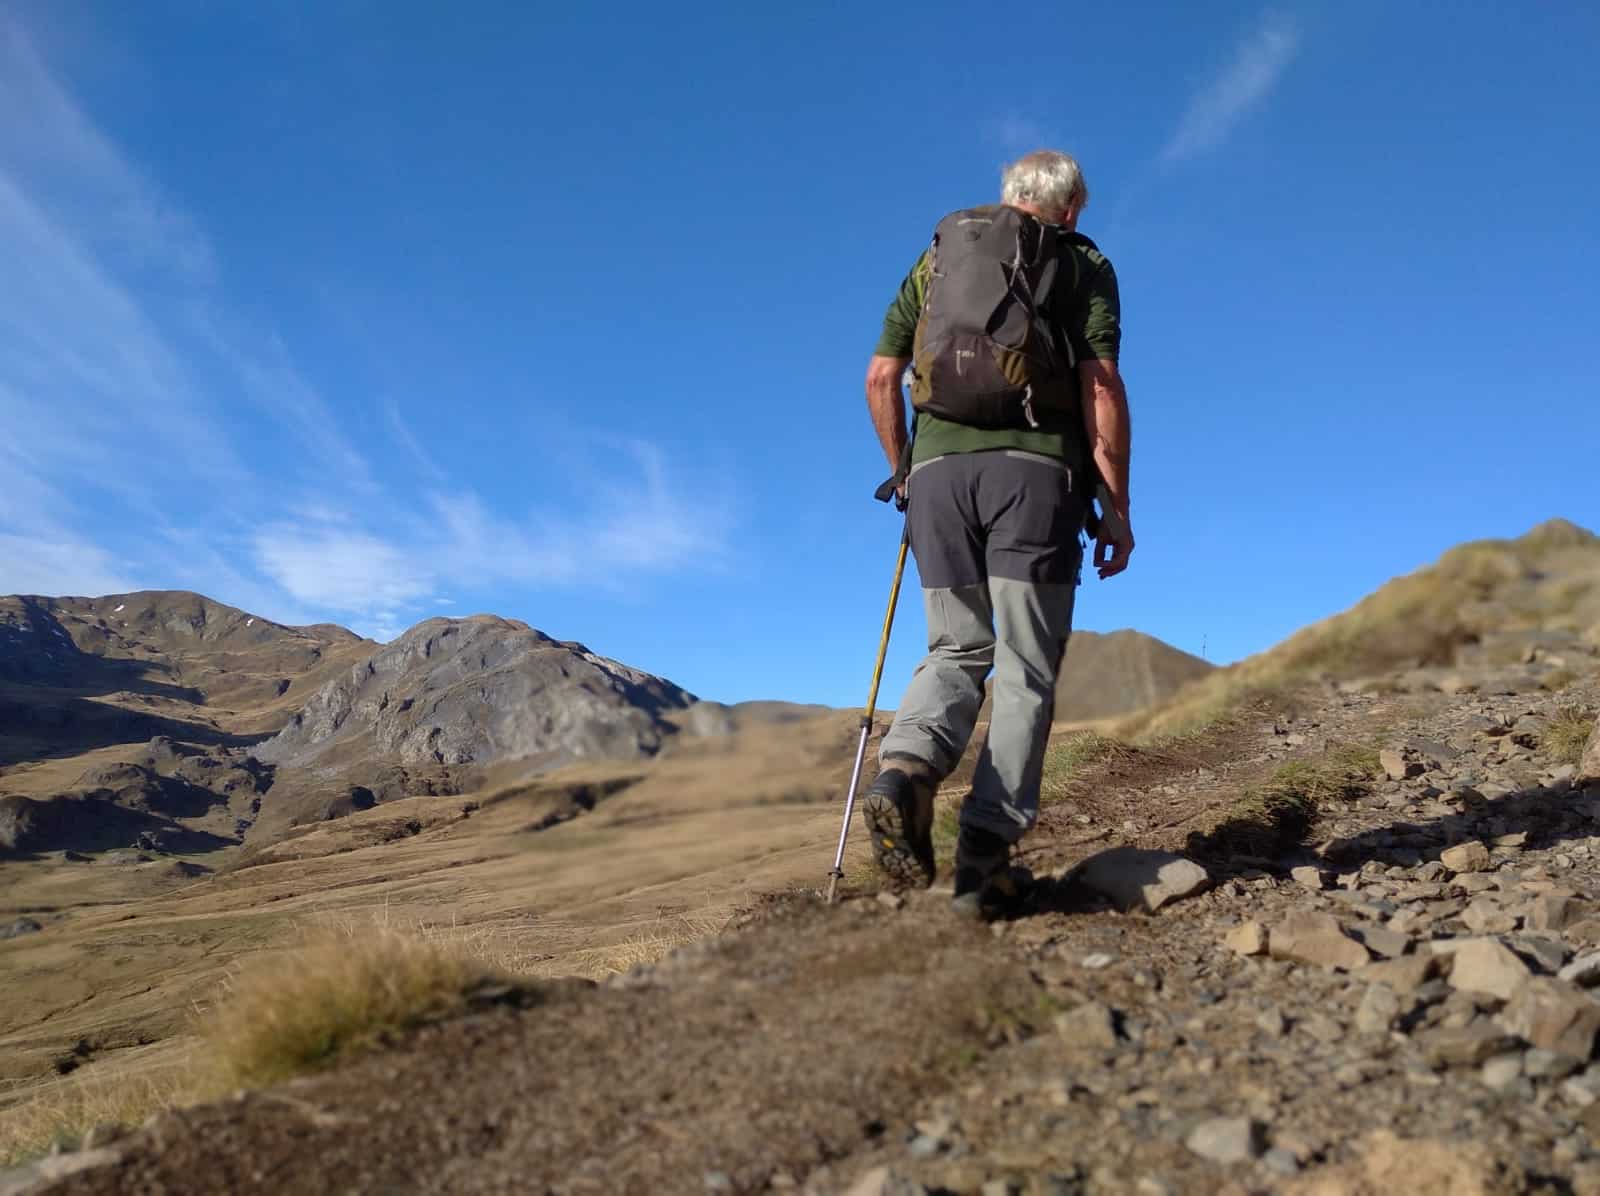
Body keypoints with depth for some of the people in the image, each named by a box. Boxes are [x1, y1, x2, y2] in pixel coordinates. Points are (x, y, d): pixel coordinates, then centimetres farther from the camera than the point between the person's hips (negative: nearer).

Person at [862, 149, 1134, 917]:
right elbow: (1100, 383, -1)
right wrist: (1116, 505, 0)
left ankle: (906, 768, -16)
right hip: (1035, 466, -3)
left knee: (957, 651, 12)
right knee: (1026, 665, 1)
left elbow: (880, 377, 13)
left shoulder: (936, 258, 22)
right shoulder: (1082, 262, 12)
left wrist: (904, 472, 22)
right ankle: (987, 848, -6)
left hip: (938, 465, 3)